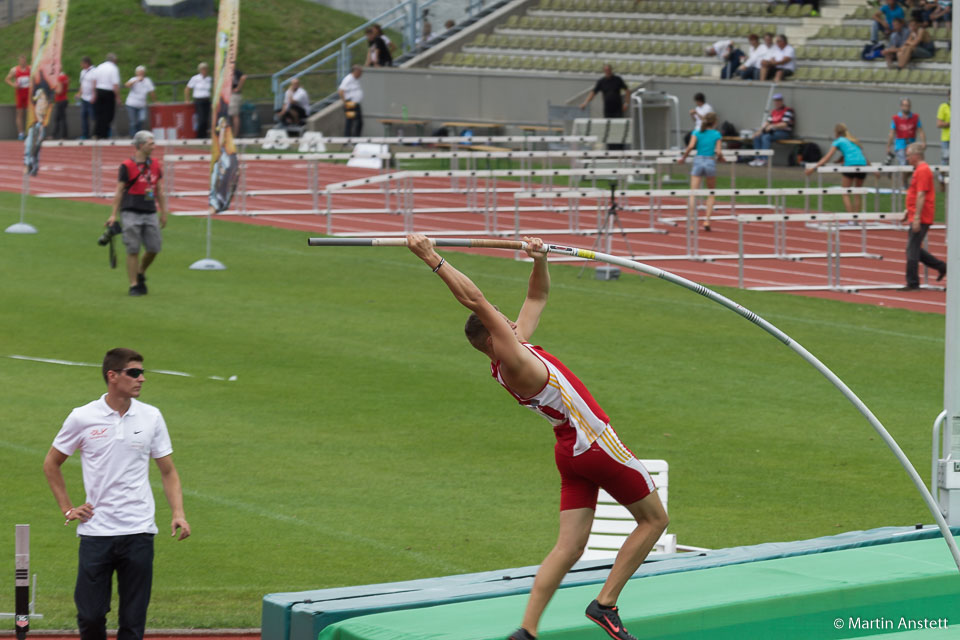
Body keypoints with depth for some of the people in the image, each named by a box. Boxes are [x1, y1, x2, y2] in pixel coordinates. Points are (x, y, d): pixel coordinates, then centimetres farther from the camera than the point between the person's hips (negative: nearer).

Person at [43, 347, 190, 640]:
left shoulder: (151, 417, 4)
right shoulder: (82, 418, -1)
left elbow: (168, 471, 10)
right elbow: (51, 463, 12)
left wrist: (178, 513, -4)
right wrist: (67, 509, 6)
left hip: (139, 532, 1)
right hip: (95, 531, -1)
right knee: (90, 615, -2)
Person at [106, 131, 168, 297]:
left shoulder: (155, 165, 11)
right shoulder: (127, 166, -4)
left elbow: (159, 191, 18)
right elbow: (119, 191, -2)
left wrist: (163, 213, 17)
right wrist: (113, 214, -5)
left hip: (150, 213, 5)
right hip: (131, 213, -5)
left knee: (154, 247, 0)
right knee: (133, 250, -3)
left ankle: (141, 273, 27)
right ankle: (134, 285, 3)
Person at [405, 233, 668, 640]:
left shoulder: (518, 348, 6)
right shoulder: (513, 360, -19)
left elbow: (538, 296, 18)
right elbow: (475, 300, -28)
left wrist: (539, 260, 1)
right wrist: (432, 260, -31)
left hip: (572, 451, 9)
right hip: (597, 443, -9)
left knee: (569, 546, 5)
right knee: (654, 519, 8)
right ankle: (606, 603, 4)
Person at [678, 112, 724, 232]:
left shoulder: (697, 133, 6)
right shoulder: (717, 135, 3)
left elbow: (690, 146, -9)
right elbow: (718, 152, -5)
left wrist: (683, 157, 4)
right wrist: (721, 158, 15)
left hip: (698, 161, 1)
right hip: (711, 162, -1)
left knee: (693, 194, -2)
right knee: (711, 194, 16)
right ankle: (707, 220, 5)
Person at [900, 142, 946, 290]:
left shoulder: (923, 171, -16)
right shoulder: (919, 170, 17)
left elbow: (921, 195, -22)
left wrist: (916, 217, -24)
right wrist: (907, 211, 25)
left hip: (921, 218, -10)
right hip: (915, 217, 10)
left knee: (912, 249, -7)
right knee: (914, 249, 14)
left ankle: (913, 283, -2)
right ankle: (941, 266, 20)